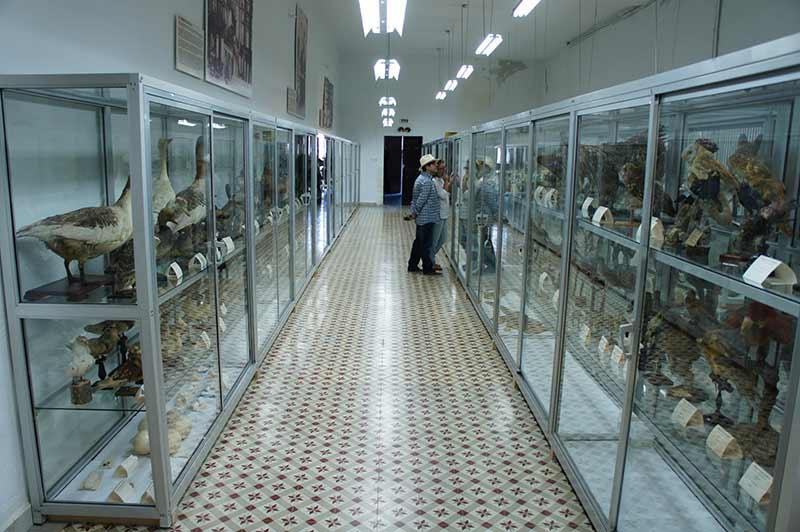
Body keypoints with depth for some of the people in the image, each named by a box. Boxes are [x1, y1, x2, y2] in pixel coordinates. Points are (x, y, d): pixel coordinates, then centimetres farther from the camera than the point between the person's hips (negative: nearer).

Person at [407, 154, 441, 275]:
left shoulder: (421, 178, 14)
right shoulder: (427, 181, -19)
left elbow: (415, 198, 17)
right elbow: (421, 200, -19)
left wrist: (414, 212, 14)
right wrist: (415, 213, -7)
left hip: (422, 218, 10)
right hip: (427, 218, -10)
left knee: (419, 242, 16)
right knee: (426, 244, -1)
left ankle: (412, 265, 23)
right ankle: (428, 268, 7)